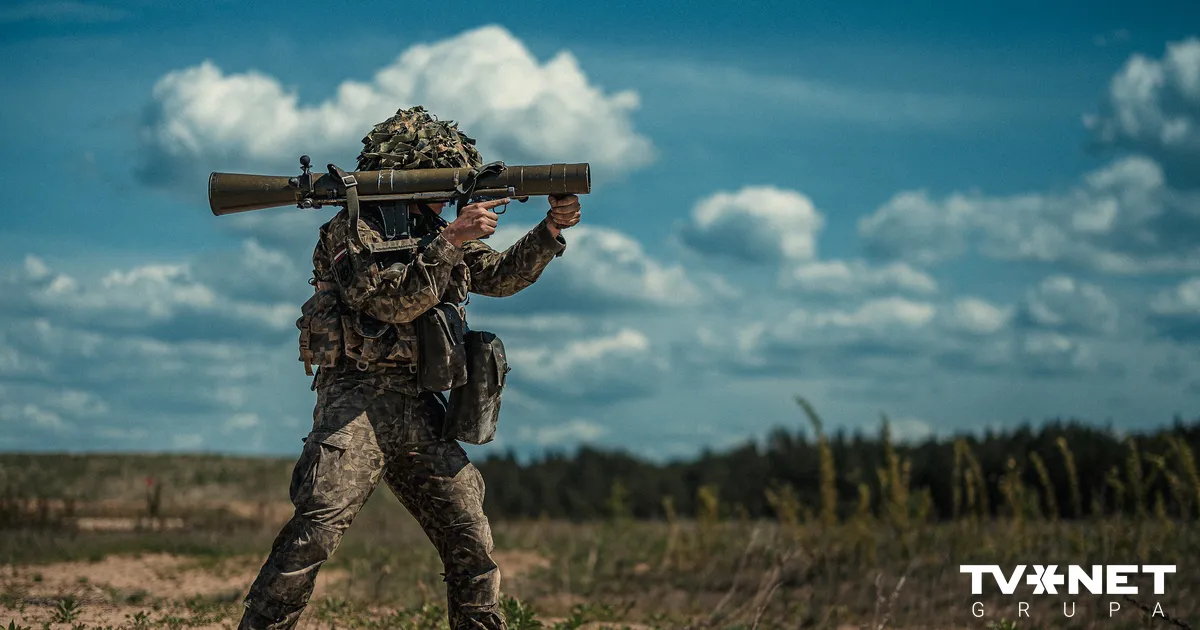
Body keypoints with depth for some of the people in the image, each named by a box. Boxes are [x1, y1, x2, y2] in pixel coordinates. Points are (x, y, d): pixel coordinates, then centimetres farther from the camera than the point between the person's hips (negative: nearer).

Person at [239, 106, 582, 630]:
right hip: (357, 403, -7)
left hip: (419, 412, 7)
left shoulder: (432, 230, 19)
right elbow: (395, 300, -17)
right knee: (317, 527, -22)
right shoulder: (350, 230, -3)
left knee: (471, 541, 5)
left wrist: (551, 230, 2)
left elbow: (501, 275, 16)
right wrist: (452, 241, -20)